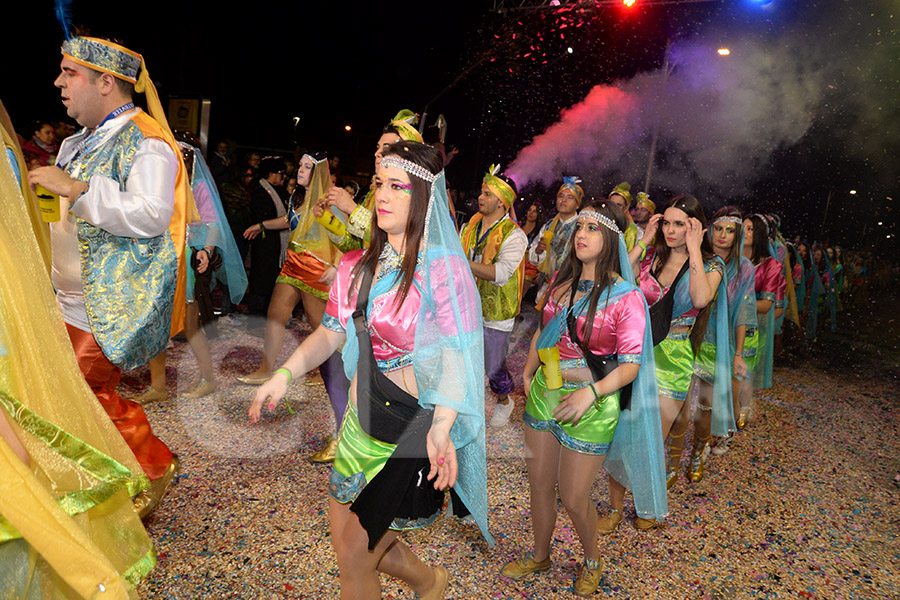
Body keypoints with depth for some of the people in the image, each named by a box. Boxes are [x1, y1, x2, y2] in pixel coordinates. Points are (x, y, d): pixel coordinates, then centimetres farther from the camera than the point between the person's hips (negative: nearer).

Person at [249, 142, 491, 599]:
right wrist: (284, 375, -4)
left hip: (415, 425, -7)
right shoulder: (358, 265, 5)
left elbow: (457, 356, -20)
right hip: (362, 418, 7)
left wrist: (442, 428, -34)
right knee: (346, 534, 19)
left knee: (355, 552, 4)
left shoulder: (443, 267, -15)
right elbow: (331, 333, 10)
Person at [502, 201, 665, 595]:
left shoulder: (625, 297, -13)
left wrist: (591, 392, -27)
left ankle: (592, 561, 38)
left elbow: (631, 364, -14)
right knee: (539, 484, 17)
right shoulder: (561, 280, 4)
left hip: (590, 404, -5)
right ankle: (540, 556, 42)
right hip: (544, 393, 5)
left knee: (574, 497, 6)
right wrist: (528, 373, 8)